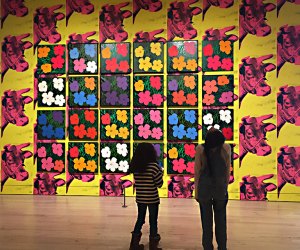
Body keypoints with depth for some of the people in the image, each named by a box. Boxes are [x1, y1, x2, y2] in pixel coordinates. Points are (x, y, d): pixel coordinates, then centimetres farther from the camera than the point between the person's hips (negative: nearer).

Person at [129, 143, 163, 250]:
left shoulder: (135, 166, -2)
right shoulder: (154, 166, -17)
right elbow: (159, 184, -12)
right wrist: (160, 172, 5)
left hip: (140, 198, 5)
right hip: (152, 199, -4)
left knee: (140, 219, 19)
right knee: (153, 221, 9)